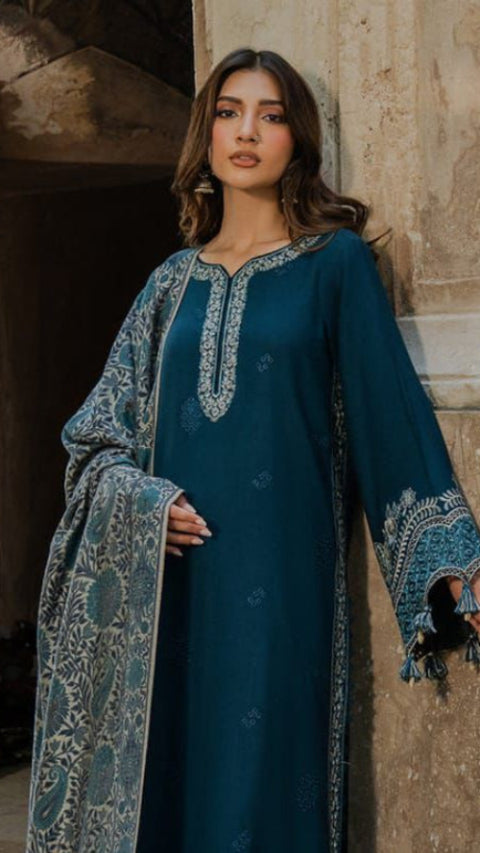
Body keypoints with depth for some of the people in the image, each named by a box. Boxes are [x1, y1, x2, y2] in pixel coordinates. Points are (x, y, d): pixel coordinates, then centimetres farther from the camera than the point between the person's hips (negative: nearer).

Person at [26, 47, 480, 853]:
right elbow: (99, 435, 14)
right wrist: (141, 503, -7)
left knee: (261, 777, -3)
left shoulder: (336, 263, 2)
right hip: (173, 578, 4)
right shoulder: (174, 282, 13)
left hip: (281, 574, -4)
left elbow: (391, 412, -2)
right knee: (168, 776, 6)